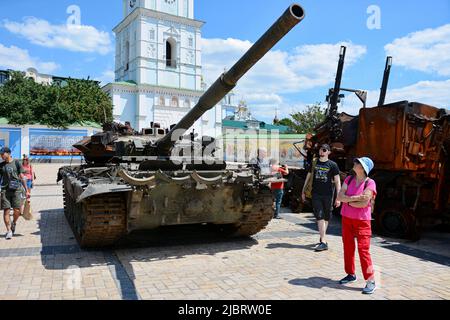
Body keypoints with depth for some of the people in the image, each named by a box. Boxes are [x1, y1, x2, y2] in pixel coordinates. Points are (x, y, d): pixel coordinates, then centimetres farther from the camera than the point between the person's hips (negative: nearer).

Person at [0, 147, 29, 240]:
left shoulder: (16, 163, 4)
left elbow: (22, 177, 5)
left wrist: (26, 190, 2)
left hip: (16, 190, -2)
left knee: (17, 210, -4)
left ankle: (13, 223, 25)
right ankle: (9, 231, 3)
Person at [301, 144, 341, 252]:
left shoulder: (332, 165, 1)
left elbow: (337, 181, 0)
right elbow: (308, 177, 17)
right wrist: (303, 191, 15)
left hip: (328, 194, -1)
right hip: (316, 194, 1)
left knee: (326, 217, 8)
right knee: (319, 217, -6)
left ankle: (322, 238, 25)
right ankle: (323, 242, -7)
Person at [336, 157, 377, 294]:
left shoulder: (370, 183, -12)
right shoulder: (349, 179, 4)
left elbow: (364, 203, -20)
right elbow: (340, 197, -5)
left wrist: (348, 201, -8)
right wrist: (355, 198, -19)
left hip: (362, 221, -5)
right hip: (346, 218, 6)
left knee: (363, 249, -7)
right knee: (348, 247, 13)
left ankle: (371, 281, 2)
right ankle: (351, 274, 28)